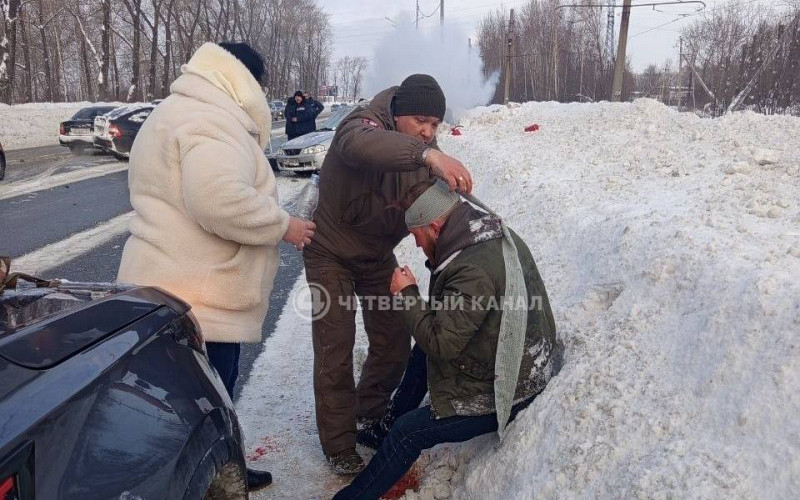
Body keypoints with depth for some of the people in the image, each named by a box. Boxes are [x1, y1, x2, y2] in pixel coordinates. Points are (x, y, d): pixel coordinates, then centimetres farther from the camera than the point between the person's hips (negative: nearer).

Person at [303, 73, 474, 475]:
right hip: (331, 253, -6)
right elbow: (360, 144, -54)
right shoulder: (363, 125, -28)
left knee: (394, 343, 9)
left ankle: (369, 414, 34)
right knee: (335, 350, -5)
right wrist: (427, 154, -69)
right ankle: (339, 447, 10)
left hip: (378, 255, 6)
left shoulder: (425, 152, -6)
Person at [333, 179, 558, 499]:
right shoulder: (500, 235, 0)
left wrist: (407, 295, -15)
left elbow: (442, 342, -27)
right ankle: (386, 429, 32)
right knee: (422, 350, 21)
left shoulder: (475, 271, -32)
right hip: (522, 363, 10)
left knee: (408, 433, -7)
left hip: (506, 392, -10)